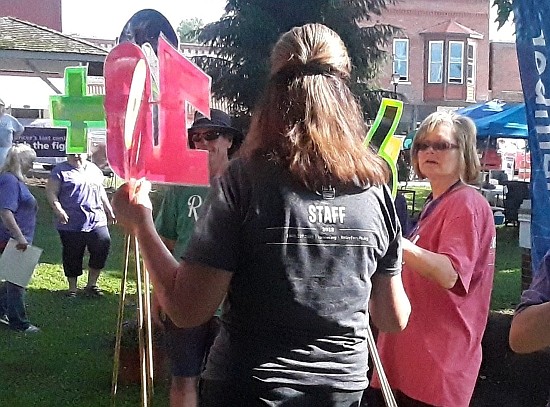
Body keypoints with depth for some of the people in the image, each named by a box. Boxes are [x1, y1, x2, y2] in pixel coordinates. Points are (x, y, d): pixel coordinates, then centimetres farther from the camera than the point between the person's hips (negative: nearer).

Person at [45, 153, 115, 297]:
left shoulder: (94, 169, 17)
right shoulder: (60, 171, 0)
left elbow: (101, 192, 26)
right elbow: (51, 193, -6)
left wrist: (109, 210, 23)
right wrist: (58, 210, -21)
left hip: (97, 221, 4)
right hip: (71, 224, -4)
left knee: (103, 247, -6)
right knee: (72, 256, 4)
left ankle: (91, 284, 10)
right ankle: (72, 288, 21)